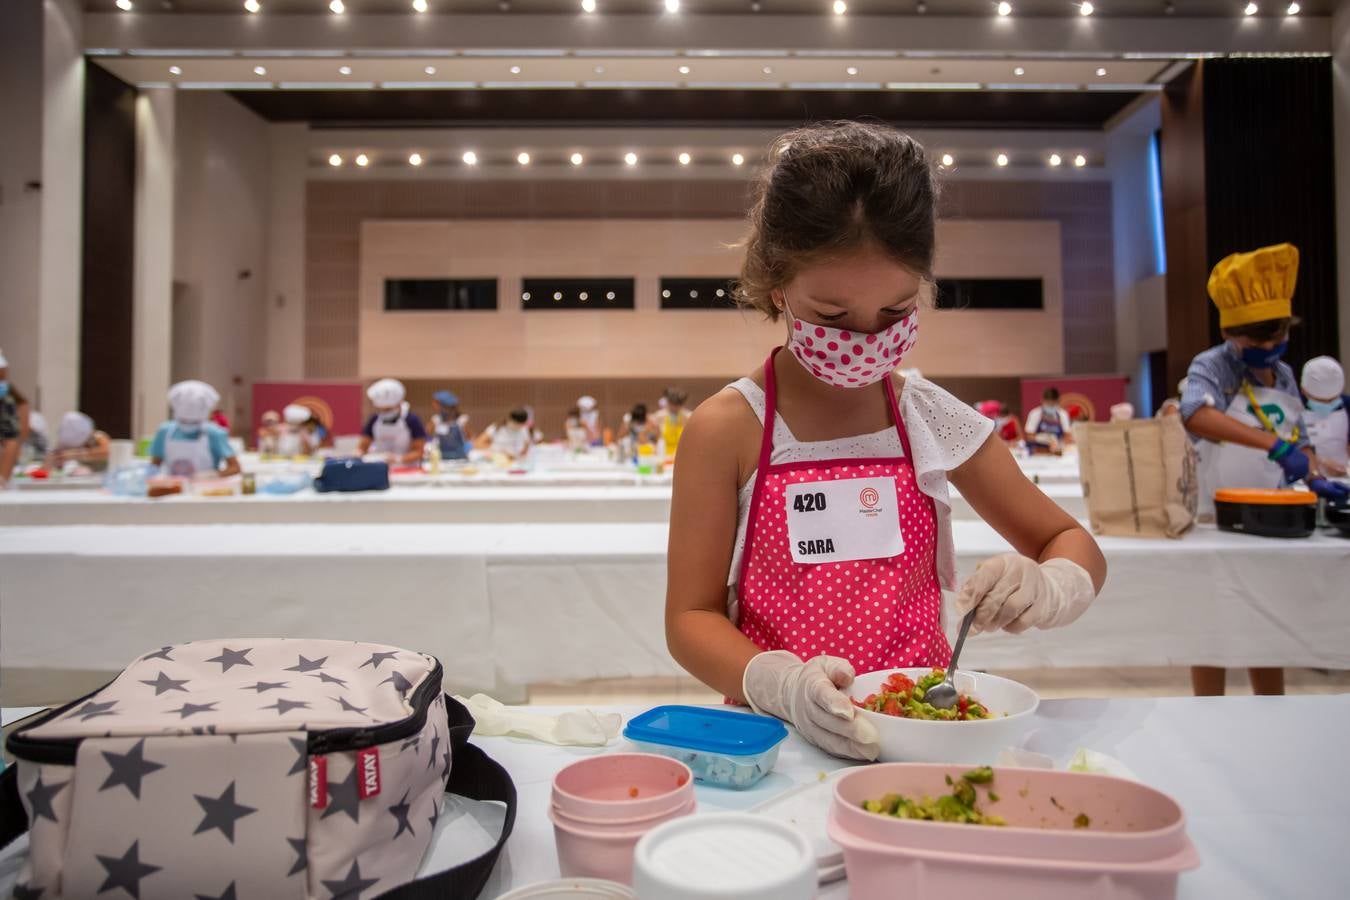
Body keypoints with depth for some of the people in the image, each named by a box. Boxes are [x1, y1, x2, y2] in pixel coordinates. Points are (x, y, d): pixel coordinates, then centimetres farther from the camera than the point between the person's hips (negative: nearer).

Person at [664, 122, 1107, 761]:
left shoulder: (935, 421, 0)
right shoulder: (726, 431, -8)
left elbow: (1074, 544, 10)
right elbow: (691, 617, -6)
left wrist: (1044, 589, -12)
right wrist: (782, 684, -24)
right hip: (783, 735, -1)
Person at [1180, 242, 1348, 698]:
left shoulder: (1284, 374, 8)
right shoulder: (1212, 367, -14)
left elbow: (1298, 437, 18)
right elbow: (1196, 414, -36)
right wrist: (1274, 446, -42)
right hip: (1216, 521, -6)